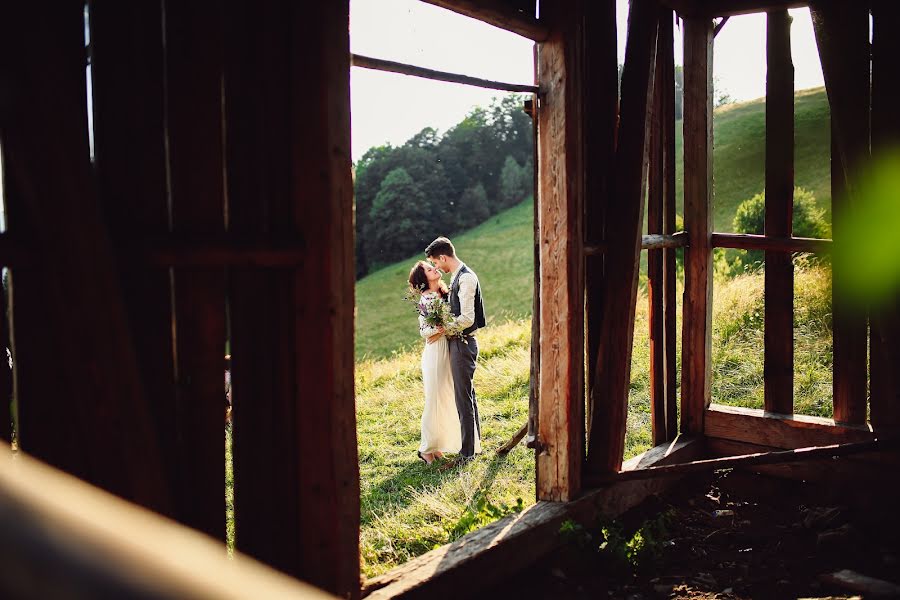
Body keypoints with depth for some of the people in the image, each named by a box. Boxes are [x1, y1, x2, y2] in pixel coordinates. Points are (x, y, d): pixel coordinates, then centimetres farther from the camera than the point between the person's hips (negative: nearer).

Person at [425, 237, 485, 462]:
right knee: (468, 395, 17)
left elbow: (467, 318, -22)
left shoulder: (466, 278, -17)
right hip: (458, 344, 10)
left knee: (464, 399, -4)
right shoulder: (457, 277, 13)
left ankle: (467, 452, 2)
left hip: (462, 344, -10)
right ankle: (474, 444, 28)